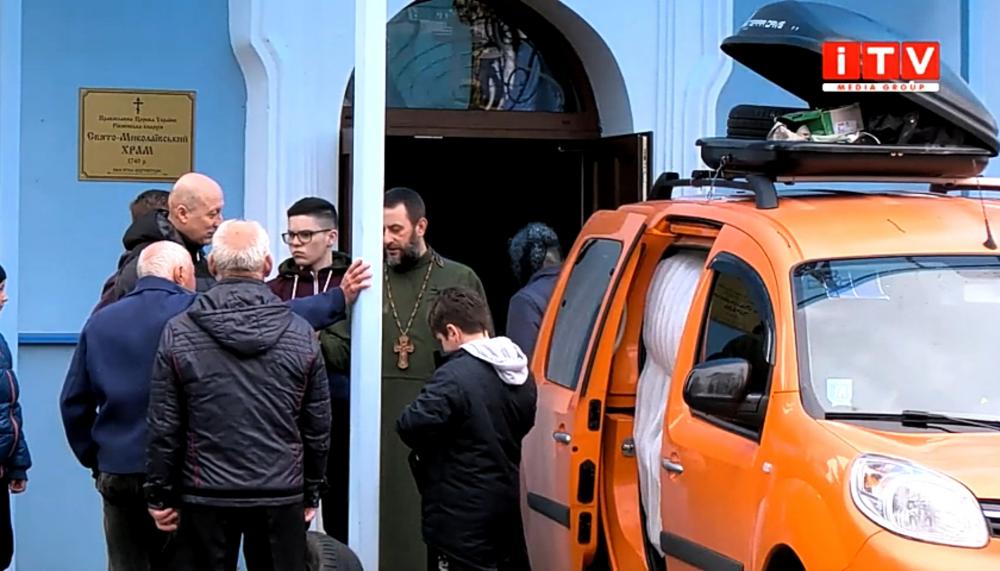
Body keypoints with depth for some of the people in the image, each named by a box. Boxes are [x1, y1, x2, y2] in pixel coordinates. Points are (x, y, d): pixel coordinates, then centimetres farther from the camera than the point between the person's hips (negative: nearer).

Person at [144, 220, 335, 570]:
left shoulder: (179, 332, -4)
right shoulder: (300, 333, 0)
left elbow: (164, 426, -3)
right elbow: (318, 425, 4)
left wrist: (160, 495, 6)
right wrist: (311, 493, 15)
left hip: (206, 494, -1)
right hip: (282, 496, 1)